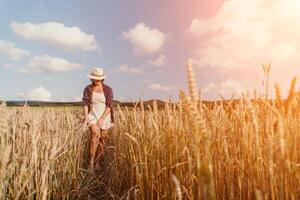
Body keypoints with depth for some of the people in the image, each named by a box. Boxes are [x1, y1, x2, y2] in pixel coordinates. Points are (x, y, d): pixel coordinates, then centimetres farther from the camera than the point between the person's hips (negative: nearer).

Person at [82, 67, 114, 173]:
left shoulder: (108, 90, -4)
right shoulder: (88, 89, 0)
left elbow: (109, 105, -9)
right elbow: (85, 103, -8)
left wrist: (102, 118, -19)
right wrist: (86, 117, -21)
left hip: (104, 116, 1)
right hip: (92, 115, 0)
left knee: (102, 139, 4)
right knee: (95, 136, -22)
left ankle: (97, 163, 22)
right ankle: (91, 163, -14)